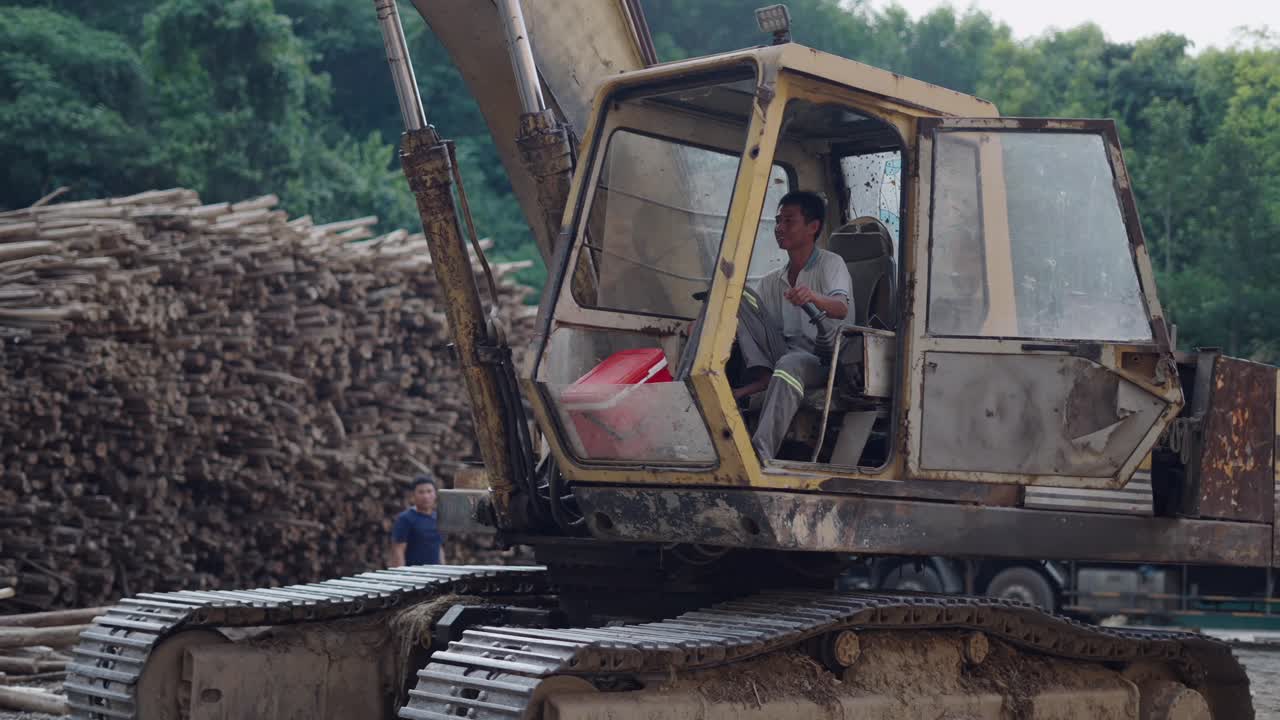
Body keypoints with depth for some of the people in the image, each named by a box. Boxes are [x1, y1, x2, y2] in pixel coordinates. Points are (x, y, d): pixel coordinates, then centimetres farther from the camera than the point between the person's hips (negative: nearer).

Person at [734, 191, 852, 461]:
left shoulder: (830, 264, 2)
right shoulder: (772, 281, 20)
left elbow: (841, 309, -19)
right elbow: (752, 327, 14)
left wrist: (813, 298, -42)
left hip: (820, 358, -5)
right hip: (782, 349, 5)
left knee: (789, 364, -42)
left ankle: (762, 452, -56)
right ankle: (762, 376, -23)